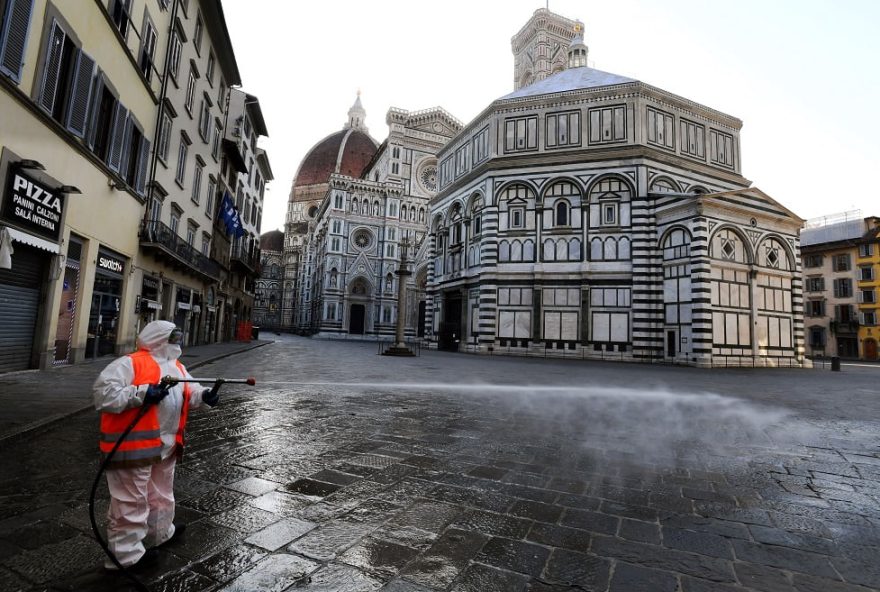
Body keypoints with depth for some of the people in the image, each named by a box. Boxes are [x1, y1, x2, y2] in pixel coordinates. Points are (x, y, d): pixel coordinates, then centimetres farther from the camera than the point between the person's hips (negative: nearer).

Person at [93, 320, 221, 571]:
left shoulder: (177, 367, 12)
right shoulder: (130, 363, -14)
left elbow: (189, 392, 10)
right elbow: (103, 392, -20)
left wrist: (205, 395, -11)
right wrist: (142, 394, -28)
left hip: (166, 444, 9)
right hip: (133, 445, -9)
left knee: (161, 494, 26)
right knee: (131, 501, 4)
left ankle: (162, 532, 46)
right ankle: (124, 553, 19)